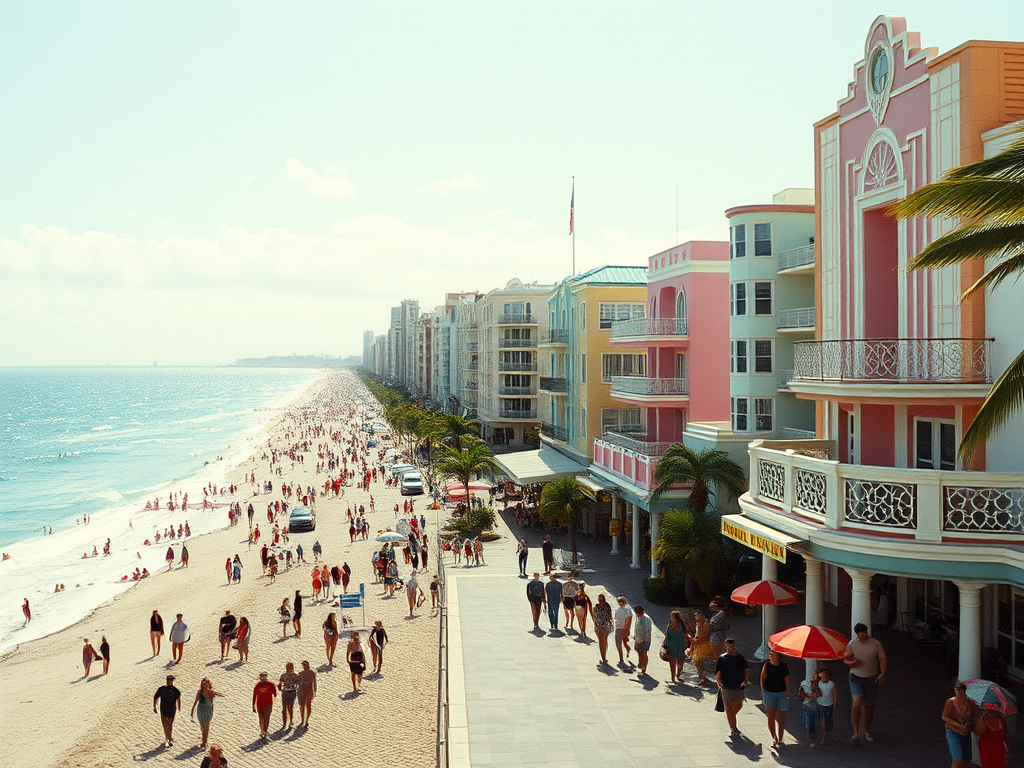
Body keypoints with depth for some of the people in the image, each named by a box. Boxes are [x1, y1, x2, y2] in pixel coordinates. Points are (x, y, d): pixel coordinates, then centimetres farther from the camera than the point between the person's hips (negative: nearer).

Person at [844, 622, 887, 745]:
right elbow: (845, 659, 2)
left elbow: (882, 659, -1)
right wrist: (852, 662, -21)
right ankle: (856, 733, -16)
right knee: (857, 702, -20)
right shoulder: (852, 644, -2)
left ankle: (866, 731, 32)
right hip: (856, 678, -2)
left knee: (869, 705, 11)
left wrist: (882, 673, -16)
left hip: (871, 679, 2)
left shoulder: (876, 644, -1)